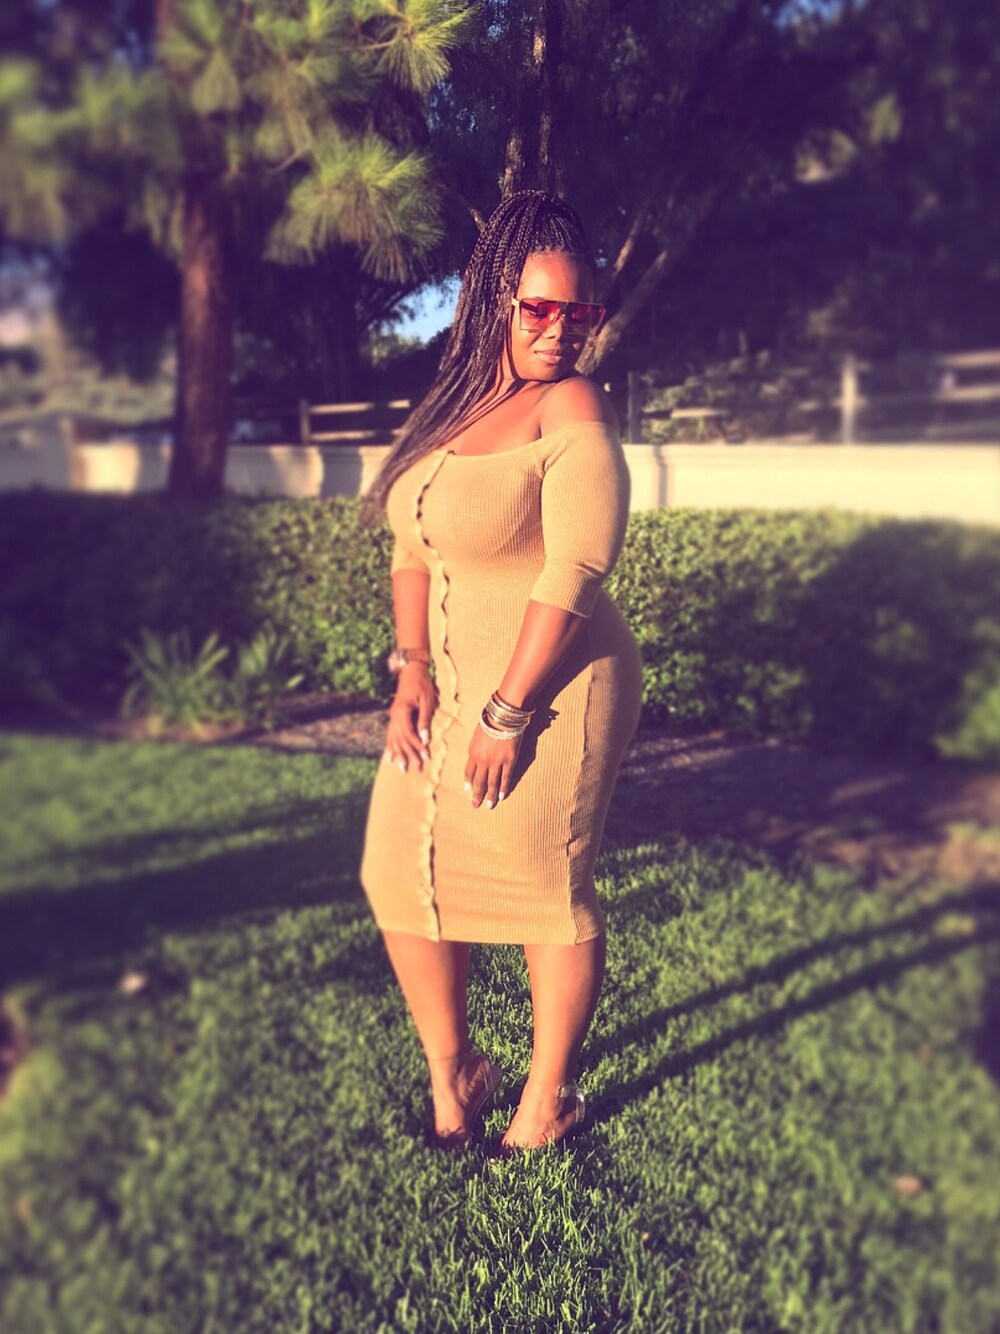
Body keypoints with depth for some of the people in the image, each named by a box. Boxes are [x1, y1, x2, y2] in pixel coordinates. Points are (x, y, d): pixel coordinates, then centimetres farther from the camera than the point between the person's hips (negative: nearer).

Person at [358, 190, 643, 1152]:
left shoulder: (570, 407, -11)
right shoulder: (451, 405, 10)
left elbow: (575, 571, -19)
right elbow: (413, 544, 10)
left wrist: (507, 714, -19)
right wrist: (411, 666, -4)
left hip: (550, 690, -7)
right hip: (447, 686, 7)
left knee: (548, 893, 4)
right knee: (400, 876, 9)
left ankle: (549, 1101, 27)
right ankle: (450, 1074, 30)